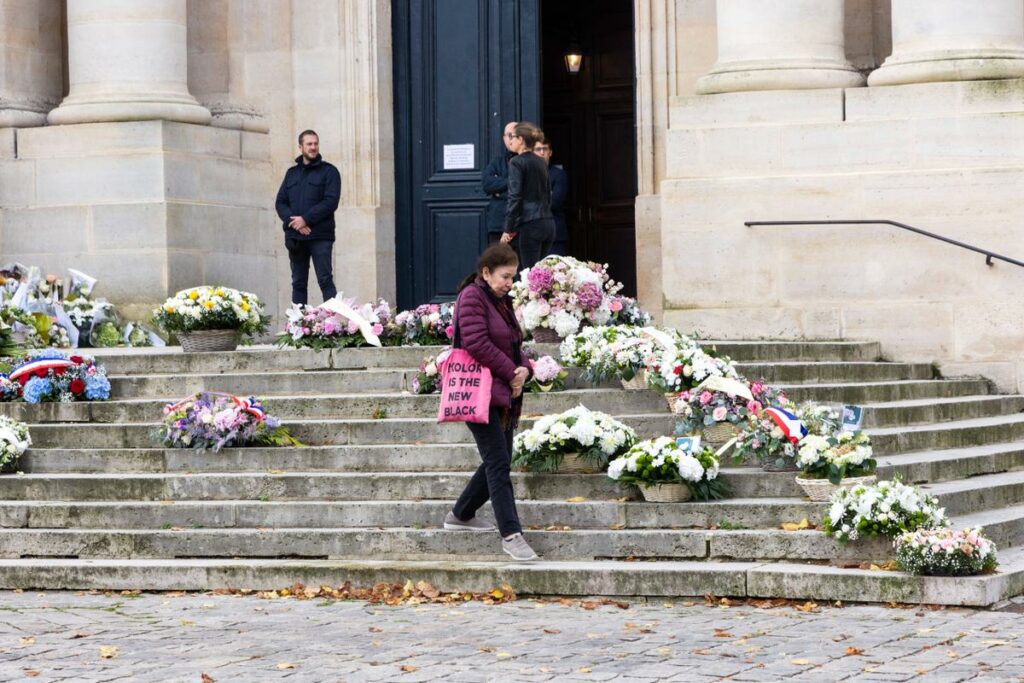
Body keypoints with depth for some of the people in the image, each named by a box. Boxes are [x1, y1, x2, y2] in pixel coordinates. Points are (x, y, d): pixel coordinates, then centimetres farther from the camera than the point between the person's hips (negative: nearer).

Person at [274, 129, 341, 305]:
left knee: (325, 280, -10)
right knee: (298, 283, 6)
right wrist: (292, 221, -9)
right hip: (295, 237, 5)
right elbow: (280, 202, 11)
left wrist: (305, 219, -15)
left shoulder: (328, 171, 3)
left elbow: (331, 202, -8)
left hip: (320, 237, -5)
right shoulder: (292, 173, 18)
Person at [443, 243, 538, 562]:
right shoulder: (472, 297, -10)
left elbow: (514, 344, 21)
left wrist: (524, 368, -2)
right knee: (498, 463, -13)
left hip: (504, 394, 10)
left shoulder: (502, 302, 19)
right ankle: (511, 534, -15)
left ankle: (460, 515, 31)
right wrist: (512, 373, -14)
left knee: (498, 462, 14)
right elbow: (477, 344, -20)